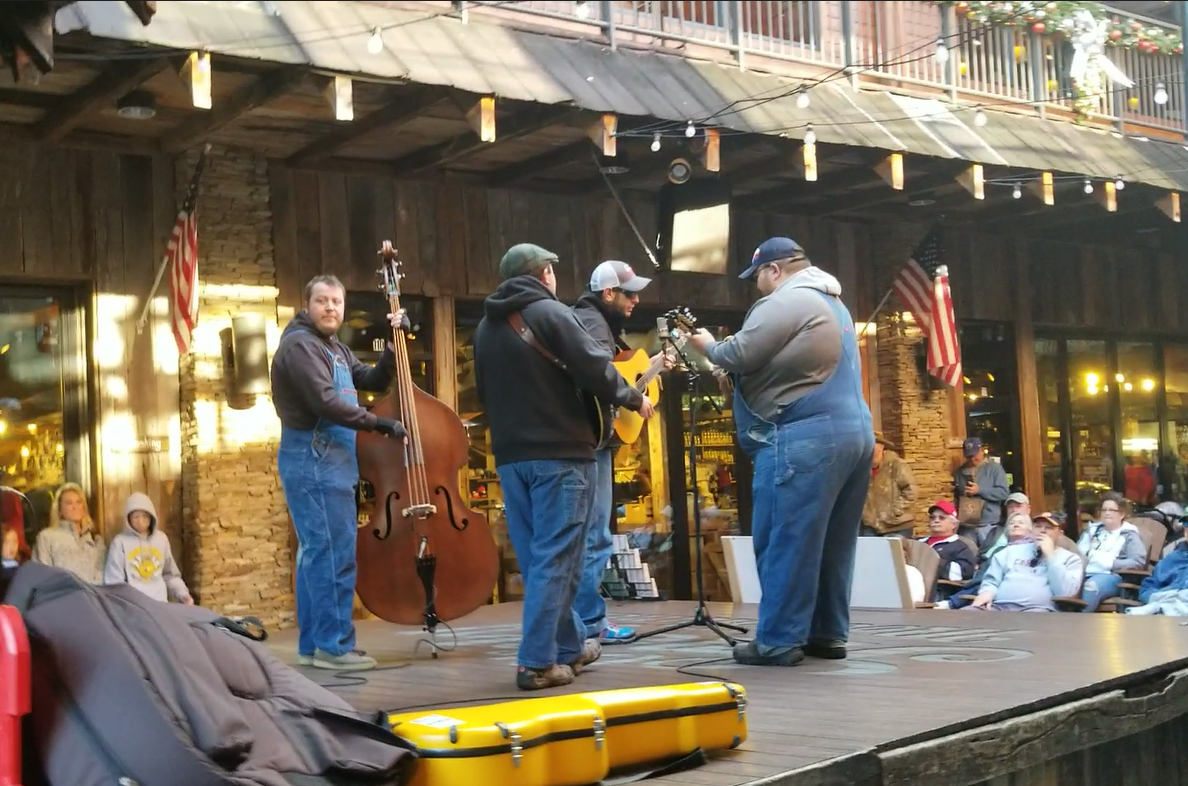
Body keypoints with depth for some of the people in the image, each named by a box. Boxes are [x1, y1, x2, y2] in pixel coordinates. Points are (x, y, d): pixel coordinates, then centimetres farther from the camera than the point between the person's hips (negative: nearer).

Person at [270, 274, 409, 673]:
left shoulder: (335, 349, 20)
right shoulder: (300, 344, -10)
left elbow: (375, 381, 16)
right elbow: (325, 402, -21)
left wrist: (394, 344, 4)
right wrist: (380, 424, -18)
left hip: (326, 462, 10)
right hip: (314, 461, -10)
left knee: (317, 553, 10)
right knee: (336, 554, -11)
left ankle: (312, 645, 14)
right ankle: (334, 645, -9)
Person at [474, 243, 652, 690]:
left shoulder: (486, 326, 13)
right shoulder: (549, 312, -7)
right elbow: (596, 369, -13)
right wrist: (635, 400, 2)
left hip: (510, 454, 7)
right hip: (560, 452, -7)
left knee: (535, 557, 12)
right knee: (555, 557, -4)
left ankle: (570, 646, 23)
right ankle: (537, 662, -6)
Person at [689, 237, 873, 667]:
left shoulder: (785, 301, -10)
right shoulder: (832, 302, 23)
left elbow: (737, 356, -12)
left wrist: (708, 345, 8)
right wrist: (721, 347, 17)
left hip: (805, 438, -10)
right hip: (853, 432, 10)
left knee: (785, 541, -6)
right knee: (832, 541, 12)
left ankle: (778, 641, -4)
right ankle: (828, 634, 18)